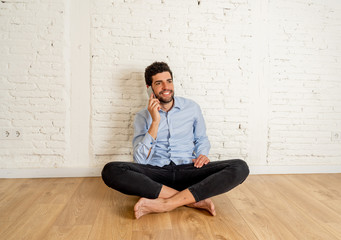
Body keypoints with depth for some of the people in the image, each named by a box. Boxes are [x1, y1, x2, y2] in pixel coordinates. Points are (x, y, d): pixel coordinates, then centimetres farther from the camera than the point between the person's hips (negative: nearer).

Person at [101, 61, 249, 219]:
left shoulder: (192, 107, 9)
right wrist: (155, 121, -13)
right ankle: (194, 200, -25)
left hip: (187, 170, 1)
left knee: (240, 167, -23)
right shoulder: (143, 116, 5)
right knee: (110, 171, -29)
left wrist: (202, 154, -2)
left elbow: (201, 138, 22)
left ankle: (164, 204, -28)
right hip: (155, 174, 0)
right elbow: (140, 160, -6)